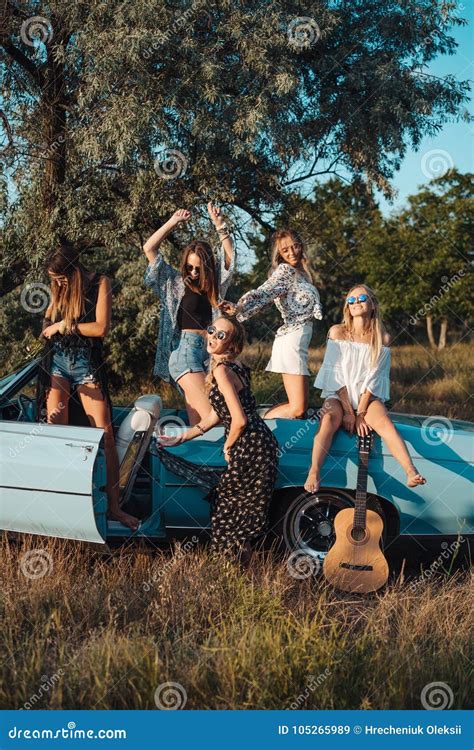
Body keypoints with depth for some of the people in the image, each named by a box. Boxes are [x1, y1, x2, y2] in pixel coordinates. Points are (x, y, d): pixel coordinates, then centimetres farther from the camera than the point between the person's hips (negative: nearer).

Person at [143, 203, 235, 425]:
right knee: (209, 416, -19)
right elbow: (149, 249, 2)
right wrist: (173, 222, 3)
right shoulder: (175, 283, 7)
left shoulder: (214, 284, 17)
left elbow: (229, 256, 15)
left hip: (210, 350, 4)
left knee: (197, 419, -2)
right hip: (185, 348, -4)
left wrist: (219, 225, 5)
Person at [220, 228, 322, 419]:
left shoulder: (299, 272, 19)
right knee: (297, 408, -12)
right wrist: (238, 308, -39)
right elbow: (262, 292, -25)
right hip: (291, 340, -9)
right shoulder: (285, 270, -8)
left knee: (298, 405, 12)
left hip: (299, 342, 9)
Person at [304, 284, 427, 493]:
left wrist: (361, 412, -13)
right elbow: (336, 374, -5)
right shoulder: (337, 332, 1)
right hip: (338, 396, 0)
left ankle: (411, 474, -46)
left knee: (384, 421, -30)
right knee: (329, 419, -33)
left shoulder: (382, 338, 1)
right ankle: (313, 474, -40)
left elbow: (374, 378, -3)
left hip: (368, 398, 0)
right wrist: (348, 411, -12)